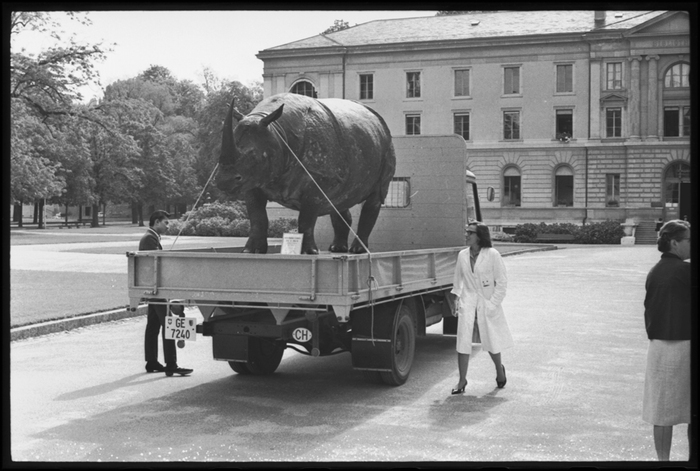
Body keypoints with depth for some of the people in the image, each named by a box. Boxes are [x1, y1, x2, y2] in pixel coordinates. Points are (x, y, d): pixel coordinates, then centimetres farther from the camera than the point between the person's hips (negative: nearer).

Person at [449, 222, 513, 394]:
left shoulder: (492, 255, -11)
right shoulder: (462, 255, 3)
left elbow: (502, 282, -7)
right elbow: (458, 279, 16)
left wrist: (493, 304, -11)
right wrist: (456, 298, 7)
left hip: (487, 303, -3)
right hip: (467, 301, 3)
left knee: (491, 341, 8)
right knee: (463, 340, -6)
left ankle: (499, 370, 36)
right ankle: (462, 380, 3)